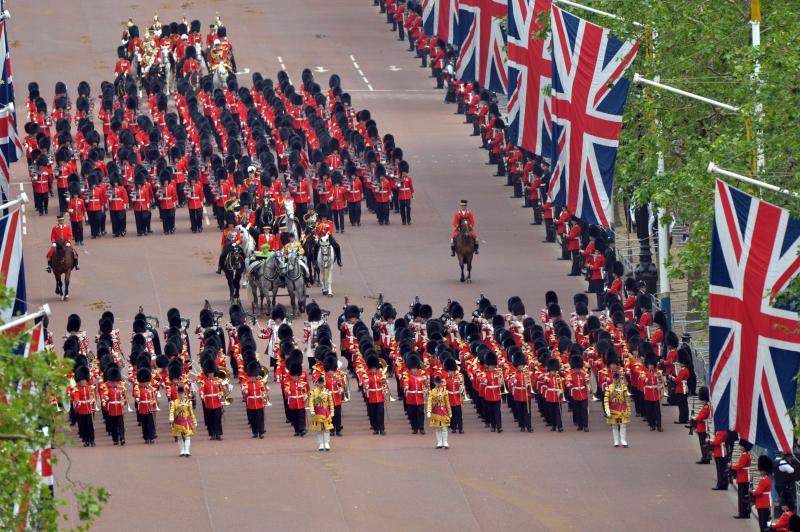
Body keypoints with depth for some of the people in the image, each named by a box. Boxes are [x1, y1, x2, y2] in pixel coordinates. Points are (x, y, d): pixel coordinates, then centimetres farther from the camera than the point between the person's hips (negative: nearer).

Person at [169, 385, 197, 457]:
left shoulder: (188, 402, 6)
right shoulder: (174, 402, 5)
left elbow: (191, 413, 8)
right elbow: (172, 411, -8)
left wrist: (194, 423, 8)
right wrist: (171, 419, -26)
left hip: (187, 421, 0)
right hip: (178, 421, 0)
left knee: (187, 436, -9)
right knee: (180, 437, 4)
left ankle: (186, 451, -12)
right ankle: (181, 451, 11)